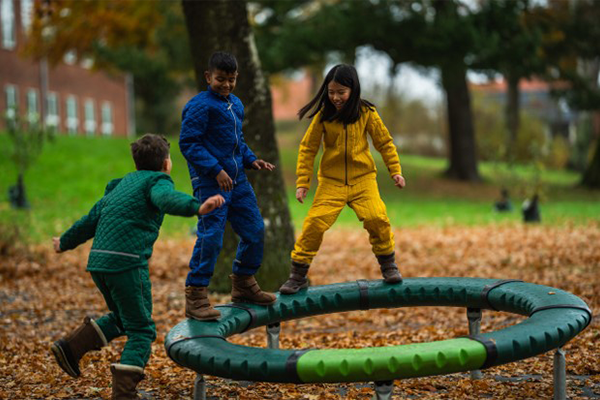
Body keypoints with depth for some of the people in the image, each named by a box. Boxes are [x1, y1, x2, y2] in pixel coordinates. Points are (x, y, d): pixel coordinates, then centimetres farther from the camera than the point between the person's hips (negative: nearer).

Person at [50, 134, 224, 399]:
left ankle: (70, 347, 16)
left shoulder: (121, 186, 25)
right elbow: (168, 199, -24)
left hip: (98, 261, 8)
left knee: (123, 319, 25)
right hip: (126, 262, -8)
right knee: (141, 331, 1)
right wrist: (197, 207, -42)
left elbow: (91, 219, 33)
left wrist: (65, 243, 48)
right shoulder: (156, 181, 2)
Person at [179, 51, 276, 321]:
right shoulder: (200, 106, -10)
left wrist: (251, 160, 10)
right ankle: (196, 296, -3)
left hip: (236, 179, 8)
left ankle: (243, 284, 30)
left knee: (255, 230, 12)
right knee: (210, 235, -12)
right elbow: (188, 143, -14)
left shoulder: (236, 104, 16)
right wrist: (215, 170, -21)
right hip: (209, 180, -8)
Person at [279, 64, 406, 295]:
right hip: (330, 182, 0)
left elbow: (384, 142, 7)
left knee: (377, 219, -19)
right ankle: (298, 277, 4)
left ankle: (388, 266, 7)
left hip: (363, 179, 0)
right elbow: (307, 148, 2)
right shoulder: (323, 116, -4)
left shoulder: (367, 113, -4)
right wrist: (302, 182, -2)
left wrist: (395, 170, 0)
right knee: (314, 223, -11)